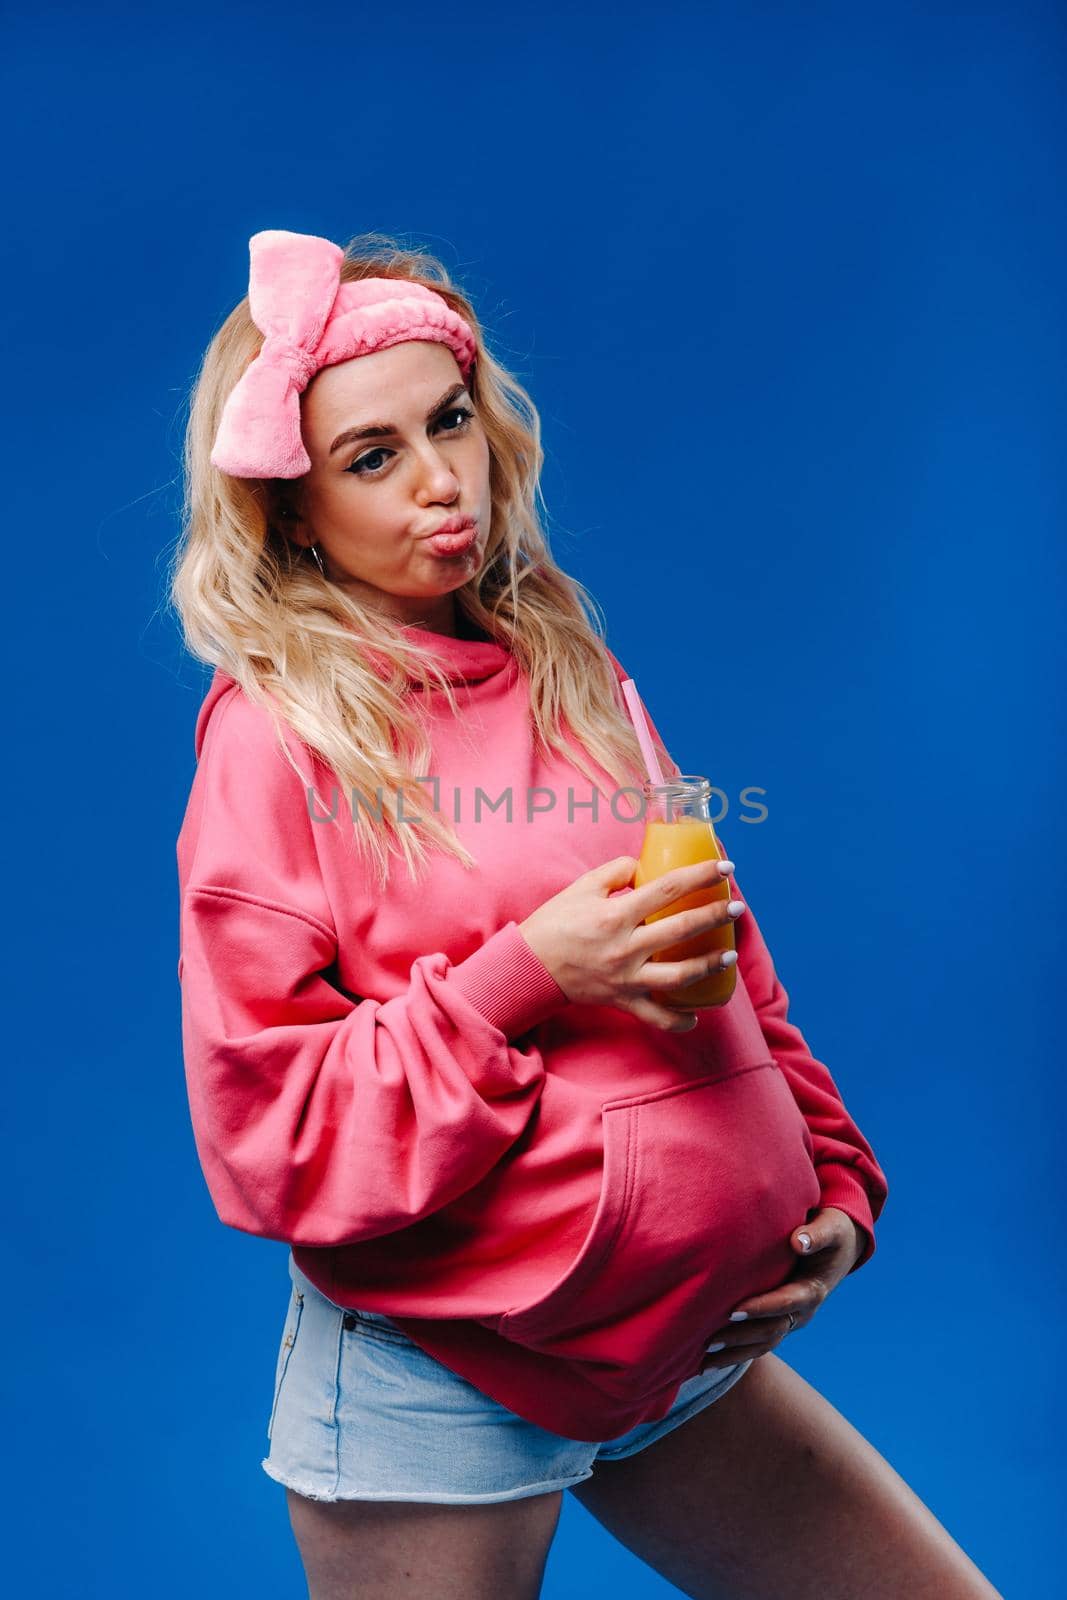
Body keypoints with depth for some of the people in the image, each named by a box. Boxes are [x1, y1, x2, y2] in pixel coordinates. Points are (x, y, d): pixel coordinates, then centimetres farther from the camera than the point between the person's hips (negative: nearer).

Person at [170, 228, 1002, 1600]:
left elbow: (722, 965, 14)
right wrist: (526, 974, -21)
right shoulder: (276, 729, -11)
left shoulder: (568, 674, 6)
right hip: (435, 1383, -5)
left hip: (689, 1336, 6)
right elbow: (269, 1142, -13)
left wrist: (833, 1183, 4)